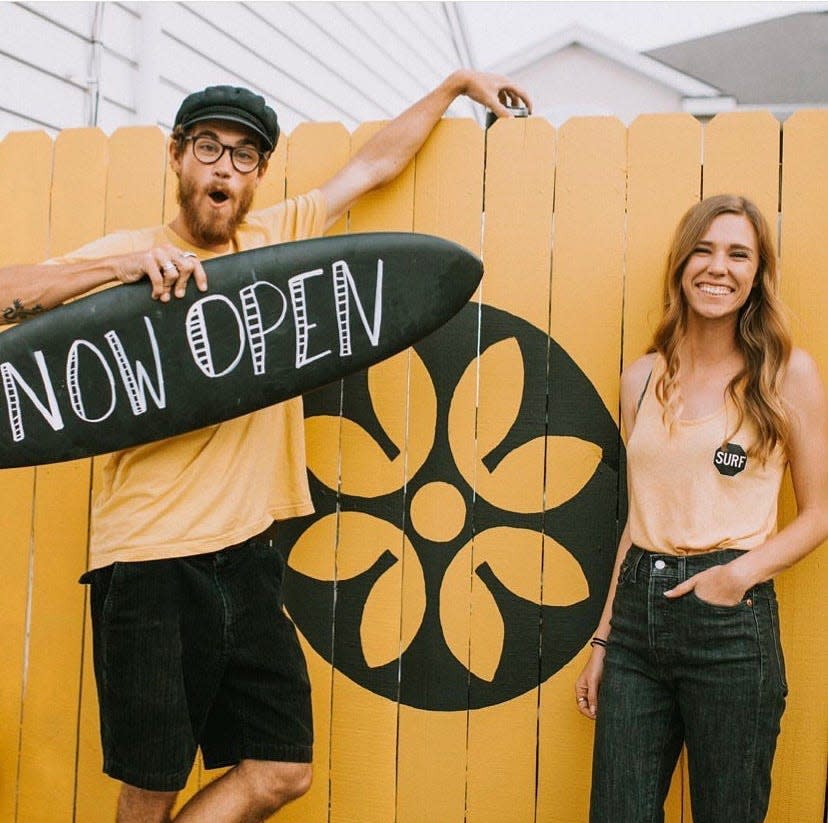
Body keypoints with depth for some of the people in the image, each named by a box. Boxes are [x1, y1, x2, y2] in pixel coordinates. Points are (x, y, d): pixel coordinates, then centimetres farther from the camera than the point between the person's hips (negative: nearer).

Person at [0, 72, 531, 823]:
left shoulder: (277, 238, 8)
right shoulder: (131, 256, -5)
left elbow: (375, 163, 18)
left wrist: (457, 83, 26)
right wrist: (122, 265, -28)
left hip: (246, 556, 5)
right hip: (149, 566, -5)